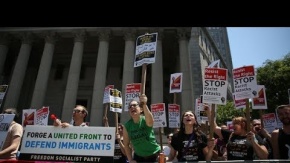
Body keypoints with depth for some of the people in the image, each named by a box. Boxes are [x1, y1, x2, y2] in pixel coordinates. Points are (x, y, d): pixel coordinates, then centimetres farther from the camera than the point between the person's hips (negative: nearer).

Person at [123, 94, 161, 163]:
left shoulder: (145, 120, -19)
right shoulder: (127, 126, -10)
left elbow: (150, 121, -45)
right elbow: (126, 145, 0)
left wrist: (144, 105, -60)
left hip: (154, 155, -2)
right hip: (139, 156, 3)